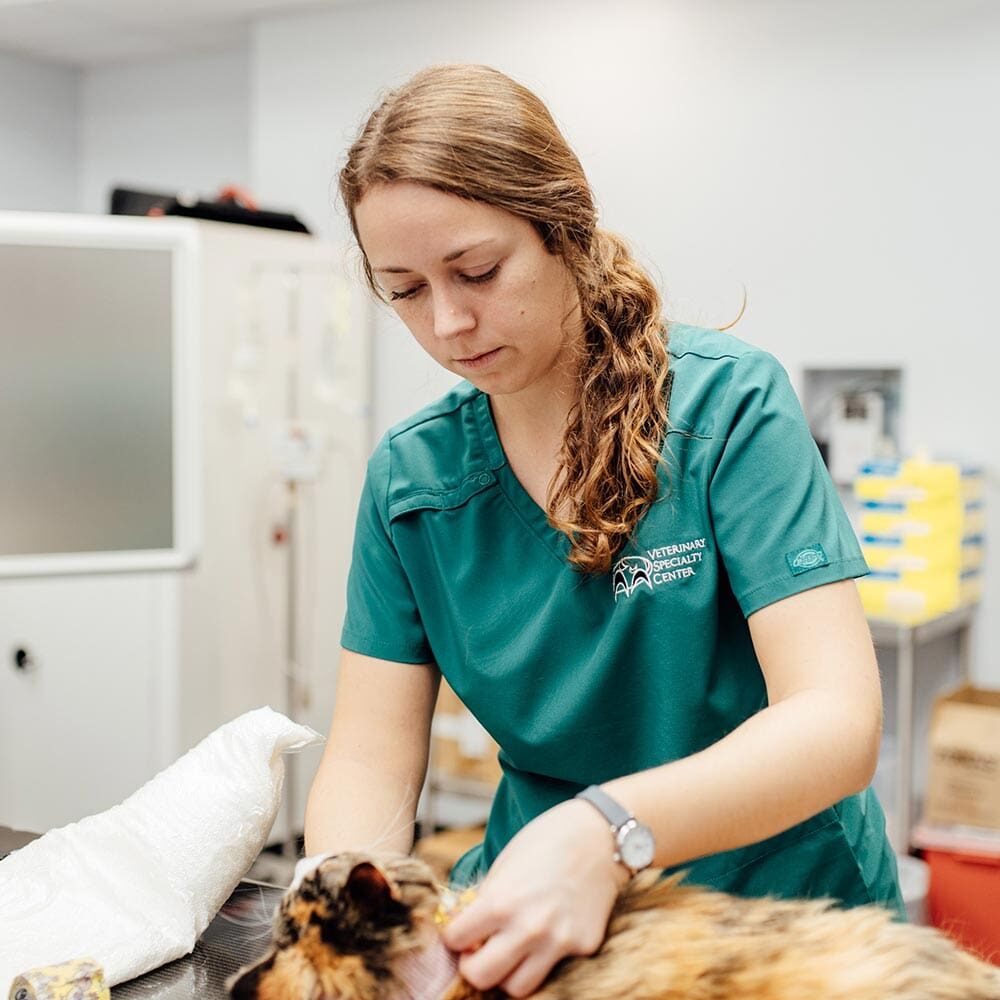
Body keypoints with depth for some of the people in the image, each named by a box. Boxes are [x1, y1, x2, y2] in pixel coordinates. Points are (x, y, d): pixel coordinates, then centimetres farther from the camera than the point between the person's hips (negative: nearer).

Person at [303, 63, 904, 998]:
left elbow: (835, 721, -19)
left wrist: (609, 833, -35)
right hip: (531, 919, 3)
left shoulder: (730, 404, -11)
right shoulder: (409, 475, 1)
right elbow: (369, 761, -1)